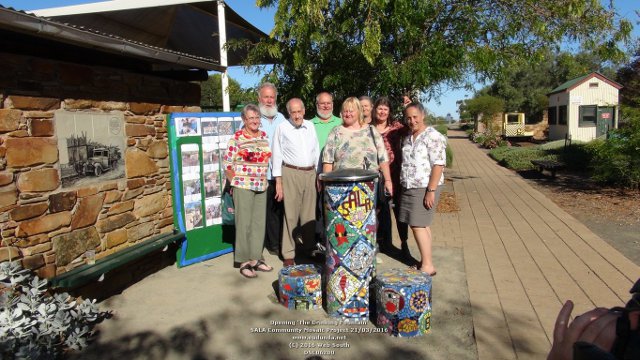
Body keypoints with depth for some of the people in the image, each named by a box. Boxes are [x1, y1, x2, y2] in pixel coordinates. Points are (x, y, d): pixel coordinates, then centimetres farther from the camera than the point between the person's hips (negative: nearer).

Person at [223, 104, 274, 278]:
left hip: (261, 187, 5)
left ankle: (256, 258, 22)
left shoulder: (264, 136, 9)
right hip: (243, 187, -5)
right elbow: (227, 164, -6)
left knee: (259, 222, 10)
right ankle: (244, 262, 9)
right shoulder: (236, 138, -7)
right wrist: (236, 182, -4)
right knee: (244, 223, -1)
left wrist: (264, 180, 10)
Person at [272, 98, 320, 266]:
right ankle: (288, 254, 5)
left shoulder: (310, 126, 10)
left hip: (310, 173, 4)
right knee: (291, 214, -3)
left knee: (309, 213, 9)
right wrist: (278, 182, -6)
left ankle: (309, 248, 22)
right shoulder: (282, 128, -2)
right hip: (291, 173, -4)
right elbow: (277, 156, -2)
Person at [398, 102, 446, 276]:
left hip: (425, 188, -7)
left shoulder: (433, 136, -12)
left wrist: (431, 190, -21)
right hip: (409, 188, 8)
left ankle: (428, 265, -1)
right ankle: (425, 261, 18)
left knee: (418, 225, -8)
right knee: (423, 225, 11)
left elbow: (439, 165, -17)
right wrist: (403, 184, 14)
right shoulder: (407, 138, 13)